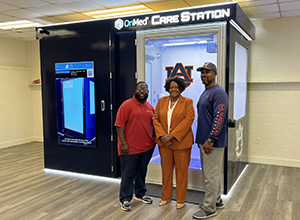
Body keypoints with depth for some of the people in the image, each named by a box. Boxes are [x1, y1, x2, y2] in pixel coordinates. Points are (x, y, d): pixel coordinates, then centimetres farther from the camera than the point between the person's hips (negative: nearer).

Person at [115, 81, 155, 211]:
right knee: (128, 173, 2)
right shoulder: (127, 105, -9)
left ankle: (140, 194, 35)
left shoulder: (150, 107, 11)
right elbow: (119, 125, -12)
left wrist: (154, 137, 11)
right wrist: (123, 143, -17)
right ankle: (125, 199, 14)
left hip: (147, 147, 6)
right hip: (130, 147, -6)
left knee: (142, 171, 18)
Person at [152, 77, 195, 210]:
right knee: (166, 169, 13)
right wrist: (162, 135, -10)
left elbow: (188, 120, -13)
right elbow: (156, 119, 5)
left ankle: (180, 199, 21)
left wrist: (172, 135, -19)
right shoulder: (162, 101, 9)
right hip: (164, 142, 3)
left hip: (181, 142, -3)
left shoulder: (187, 102, -2)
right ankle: (166, 196, 30)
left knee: (181, 171, 6)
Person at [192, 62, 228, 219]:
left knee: (211, 175, -1)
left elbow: (219, 118, -21)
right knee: (211, 174, 19)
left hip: (213, 142, -10)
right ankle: (217, 201, 34)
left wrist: (210, 140, -22)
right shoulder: (204, 93, 16)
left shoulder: (218, 93, -14)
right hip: (204, 141, 10)